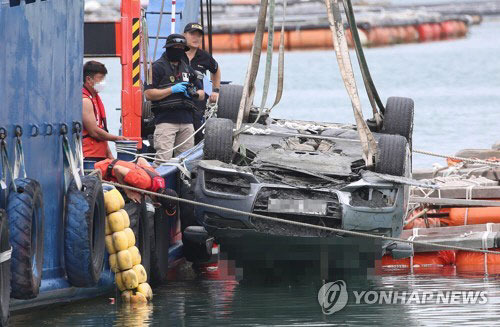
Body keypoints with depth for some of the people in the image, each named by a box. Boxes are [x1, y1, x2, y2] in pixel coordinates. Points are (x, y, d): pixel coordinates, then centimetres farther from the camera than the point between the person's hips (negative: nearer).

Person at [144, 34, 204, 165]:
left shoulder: (187, 69, 23)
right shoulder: (158, 67, 3)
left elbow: (202, 94, 28)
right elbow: (148, 94, -7)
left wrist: (194, 93, 4)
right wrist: (172, 90, -12)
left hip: (186, 120, 6)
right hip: (166, 120, -6)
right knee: (164, 159, -17)